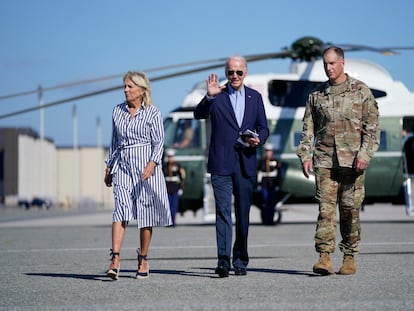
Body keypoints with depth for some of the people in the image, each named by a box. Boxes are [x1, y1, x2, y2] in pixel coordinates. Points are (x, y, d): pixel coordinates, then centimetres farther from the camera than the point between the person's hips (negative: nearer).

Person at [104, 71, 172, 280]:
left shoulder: (152, 113, -1)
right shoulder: (118, 111, 12)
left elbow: (159, 142, -6)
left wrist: (152, 163, -21)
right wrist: (109, 168, 19)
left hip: (145, 166, -2)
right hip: (122, 165, 3)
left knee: (145, 213, 2)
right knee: (121, 210, -12)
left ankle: (143, 261, 13)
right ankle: (115, 260, -22)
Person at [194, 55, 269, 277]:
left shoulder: (255, 97, 12)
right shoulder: (217, 96, 2)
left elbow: (263, 127, 15)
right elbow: (199, 114, -13)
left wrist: (258, 139, -6)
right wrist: (209, 96, -29)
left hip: (246, 164, 3)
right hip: (221, 164, -3)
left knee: (243, 214, 9)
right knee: (223, 211, -12)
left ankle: (240, 260, 19)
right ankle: (223, 260, -17)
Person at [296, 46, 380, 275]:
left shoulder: (361, 91, 5)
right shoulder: (316, 95, 13)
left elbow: (372, 126, 2)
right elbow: (308, 128, 14)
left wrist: (364, 154, -8)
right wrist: (305, 155, 2)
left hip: (352, 160, -1)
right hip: (324, 160, 2)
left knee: (350, 209, 1)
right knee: (325, 208, -9)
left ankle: (349, 258, 10)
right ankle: (324, 257, -13)